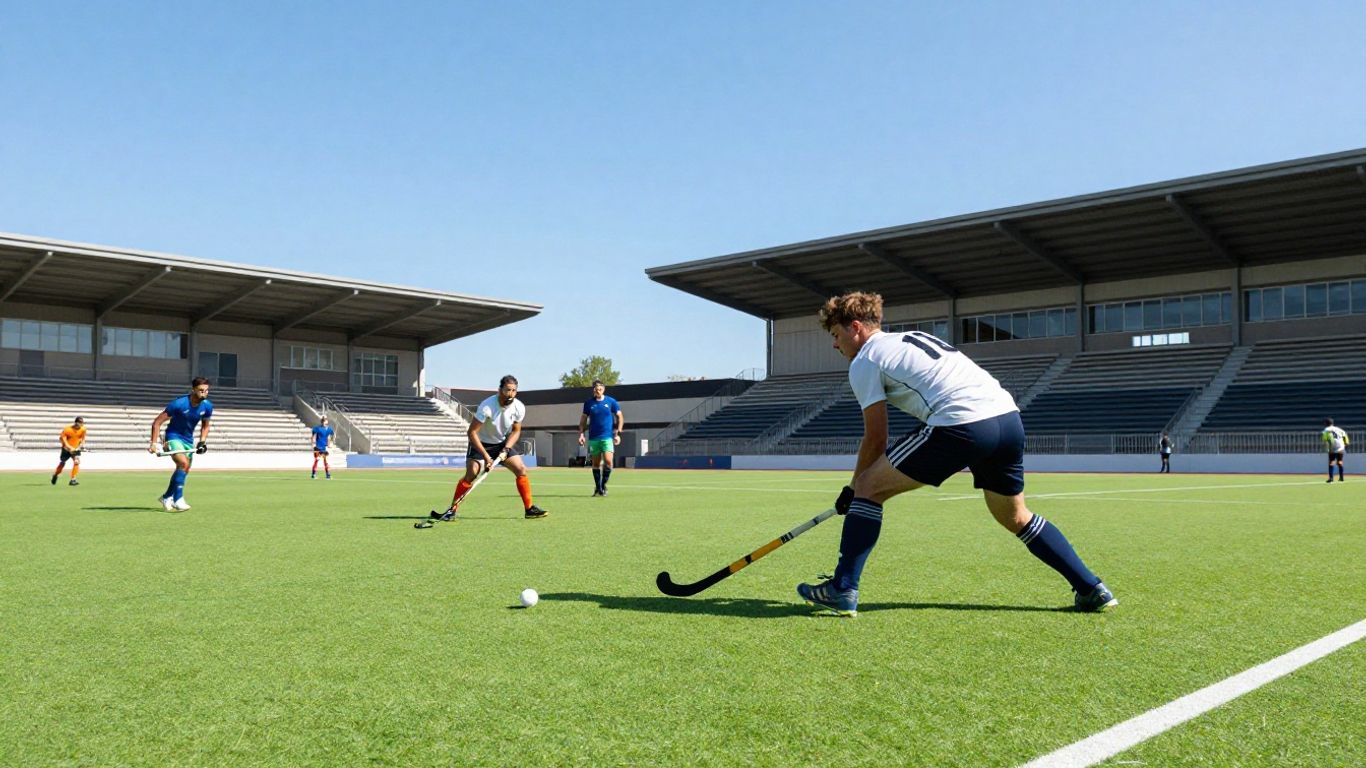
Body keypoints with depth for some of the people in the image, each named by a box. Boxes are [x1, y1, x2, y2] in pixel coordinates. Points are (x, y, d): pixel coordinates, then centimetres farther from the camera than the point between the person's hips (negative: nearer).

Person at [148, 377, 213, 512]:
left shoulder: (207, 406, -8)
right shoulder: (179, 404, -24)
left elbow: (205, 426, 11)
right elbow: (157, 422, -17)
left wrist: (202, 441, -3)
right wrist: (153, 443, -22)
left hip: (188, 440, 6)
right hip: (173, 437, -6)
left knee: (184, 470, 12)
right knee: (183, 463, -27)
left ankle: (166, 497, 34)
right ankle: (178, 500, -24)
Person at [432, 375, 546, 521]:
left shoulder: (519, 408, -16)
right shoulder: (487, 406, -30)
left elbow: (516, 430, 1)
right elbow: (472, 432, -27)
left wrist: (506, 449, -15)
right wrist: (486, 456, -30)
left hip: (504, 443, 4)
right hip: (481, 443, -4)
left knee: (521, 470, -8)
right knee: (471, 473, -21)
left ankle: (530, 509, 2)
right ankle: (452, 510, -12)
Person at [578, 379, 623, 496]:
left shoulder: (611, 402, 1)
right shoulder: (588, 403, 5)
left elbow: (620, 417, 7)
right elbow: (583, 420, 12)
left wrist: (618, 433, -1)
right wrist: (581, 434, 2)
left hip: (607, 437, -2)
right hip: (593, 437, 2)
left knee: (608, 461, -16)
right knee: (596, 463, 6)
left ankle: (604, 485, 1)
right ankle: (598, 488, 16)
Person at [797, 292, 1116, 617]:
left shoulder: (864, 361, 8)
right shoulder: (915, 337, 30)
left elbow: (876, 439, 7)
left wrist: (851, 490, 18)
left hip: (962, 425, -8)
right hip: (1009, 418, 8)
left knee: (869, 487, 5)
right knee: (1017, 518, 28)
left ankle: (842, 591, 3)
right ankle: (1092, 590, 28)